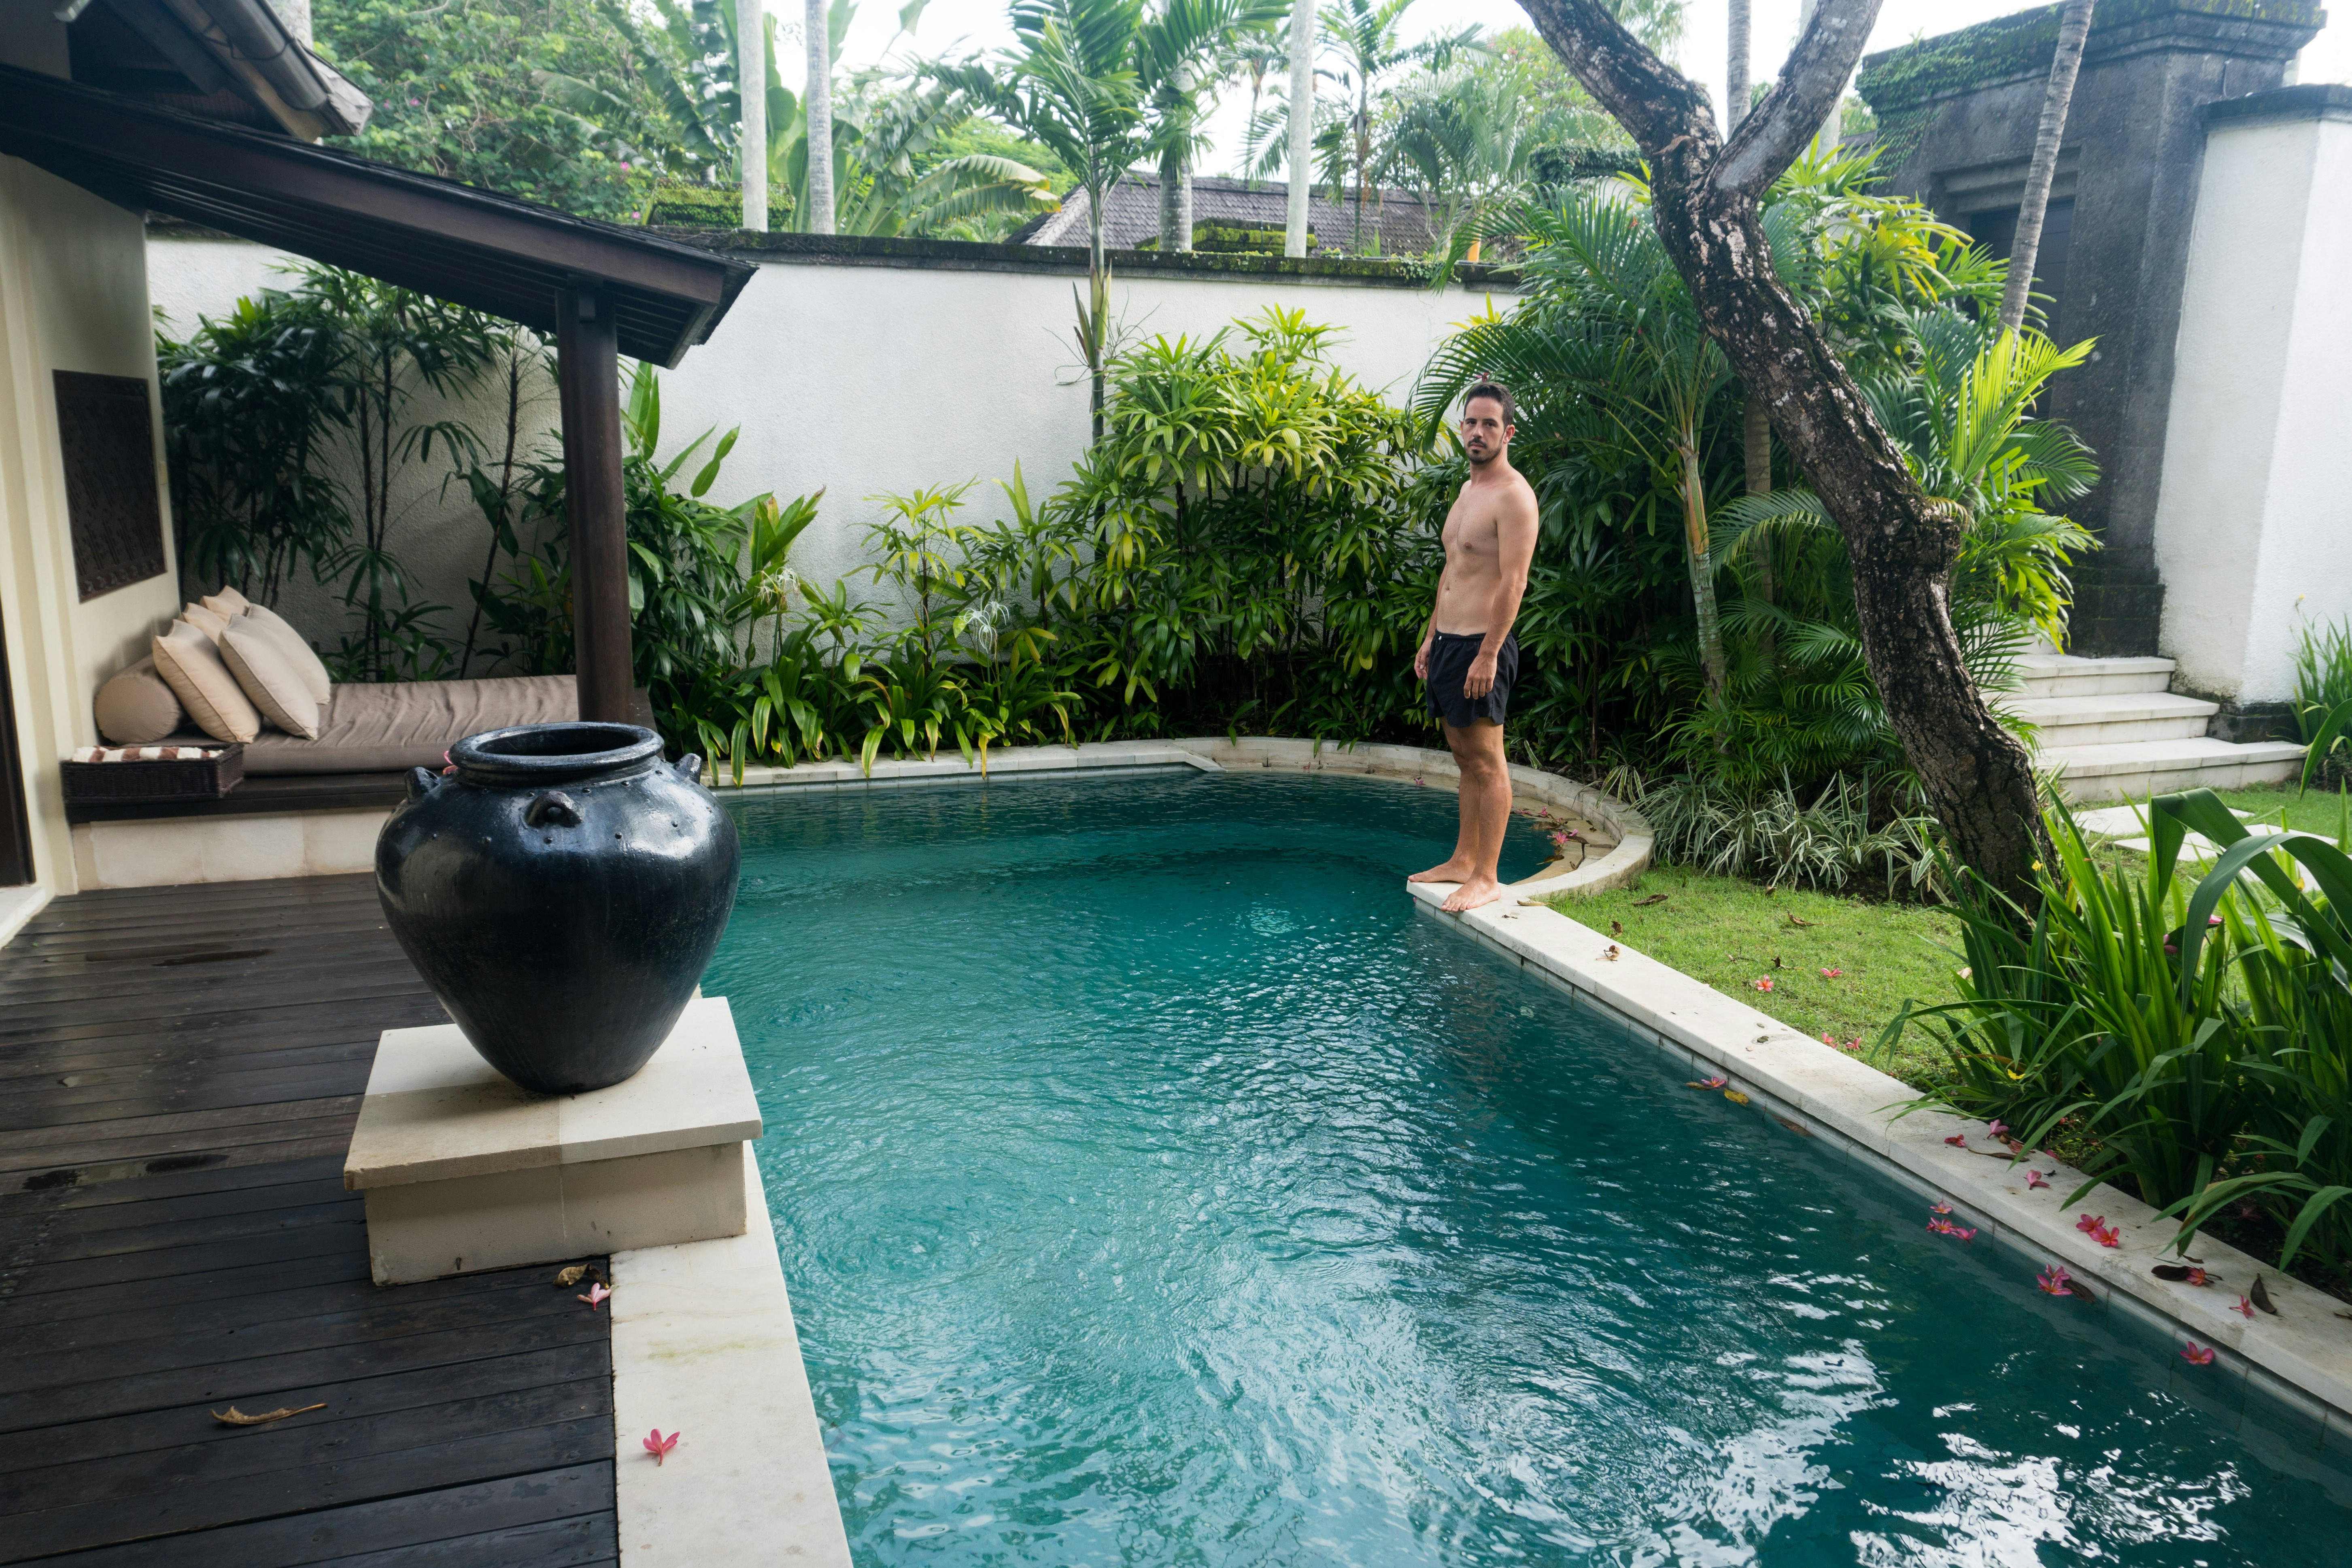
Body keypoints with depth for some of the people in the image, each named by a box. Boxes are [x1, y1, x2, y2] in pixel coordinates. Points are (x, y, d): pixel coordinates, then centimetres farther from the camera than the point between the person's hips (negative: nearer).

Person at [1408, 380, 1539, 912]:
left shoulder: (1513, 495, -12)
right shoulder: (1467, 492, 18)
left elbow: (1513, 581, -19)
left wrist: (1489, 653, -23)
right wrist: (1430, 638, 20)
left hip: (1481, 645, -9)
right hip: (1448, 641, 9)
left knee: (1487, 760, -5)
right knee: (1464, 756, 15)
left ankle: (1487, 878, 1)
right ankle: (1463, 860, 24)